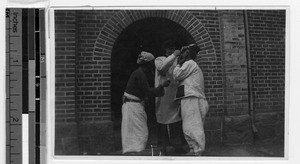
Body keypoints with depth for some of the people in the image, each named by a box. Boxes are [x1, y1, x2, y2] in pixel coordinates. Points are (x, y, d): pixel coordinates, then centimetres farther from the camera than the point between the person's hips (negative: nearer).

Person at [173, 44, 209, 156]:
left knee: (191, 127, -14)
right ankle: (194, 150, 14)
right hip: (192, 99, 11)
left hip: (191, 99, -11)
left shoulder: (189, 63, -2)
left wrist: (178, 64, 9)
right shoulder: (194, 66, 30)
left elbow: (176, 75, -5)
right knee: (193, 127, 12)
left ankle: (197, 152, -18)